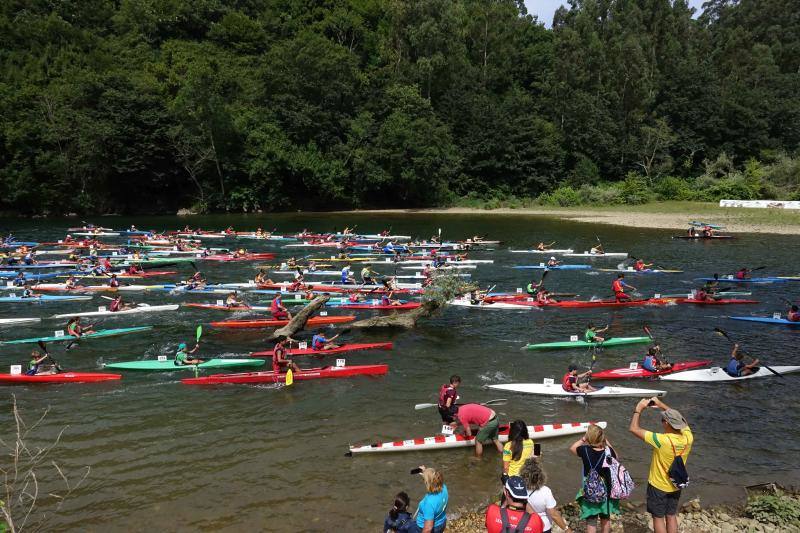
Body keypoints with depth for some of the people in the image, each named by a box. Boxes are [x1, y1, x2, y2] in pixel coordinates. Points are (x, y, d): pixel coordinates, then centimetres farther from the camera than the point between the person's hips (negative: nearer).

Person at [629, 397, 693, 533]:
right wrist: (661, 405, 5)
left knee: (658, 518, 11)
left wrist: (638, 408, -15)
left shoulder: (662, 440, -33)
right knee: (671, 516, 20)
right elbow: (680, 420, 5)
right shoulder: (687, 438, -17)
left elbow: (634, 429, -28)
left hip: (658, 486, -5)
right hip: (676, 486, 5)